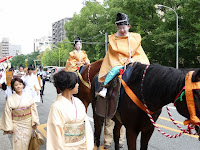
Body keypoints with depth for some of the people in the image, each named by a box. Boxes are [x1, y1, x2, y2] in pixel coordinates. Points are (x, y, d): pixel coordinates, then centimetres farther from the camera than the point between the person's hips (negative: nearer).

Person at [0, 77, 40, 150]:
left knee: (27, 142, 11)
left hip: (28, 124, 1)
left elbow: (33, 109, 0)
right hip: (17, 125, -1)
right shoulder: (10, 99, -10)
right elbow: (7, 114, -6)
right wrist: (9, 128, -6)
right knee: (18, 144, 5)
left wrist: (34, 122, -2)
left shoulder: (28, 97, -6)